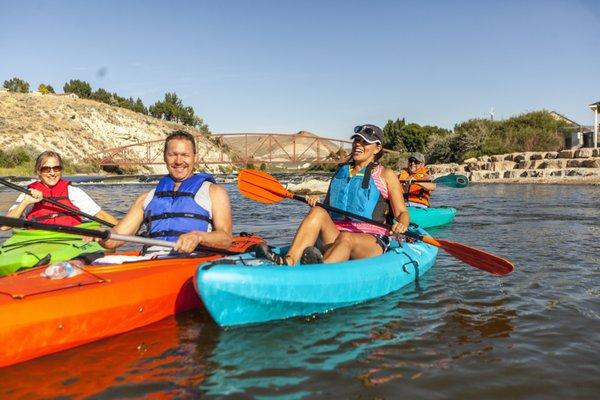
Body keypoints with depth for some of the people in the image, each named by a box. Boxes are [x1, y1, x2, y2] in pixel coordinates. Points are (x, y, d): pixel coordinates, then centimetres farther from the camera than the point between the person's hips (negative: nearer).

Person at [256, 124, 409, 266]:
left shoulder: (386, 175, 9)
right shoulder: (341, 171, 20)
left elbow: (401, 212, 6)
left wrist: (402, 225, -18)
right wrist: (316, 201, -1)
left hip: (371, 242, -3)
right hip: (335, 235, 4)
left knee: (345, 238, -37)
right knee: (317, 212, -25)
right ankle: (289, 261, -46)